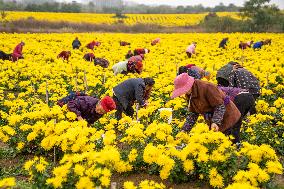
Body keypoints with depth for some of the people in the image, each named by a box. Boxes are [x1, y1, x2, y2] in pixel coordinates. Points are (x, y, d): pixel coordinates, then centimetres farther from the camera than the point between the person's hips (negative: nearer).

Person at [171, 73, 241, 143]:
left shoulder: (207, 87, -23)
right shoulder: (190, 94, 2)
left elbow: (220, 106, -22)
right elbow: (193, 113, 7)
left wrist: (216, 122, -32)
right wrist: (185, 129, -1)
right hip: (213, 123, 8)